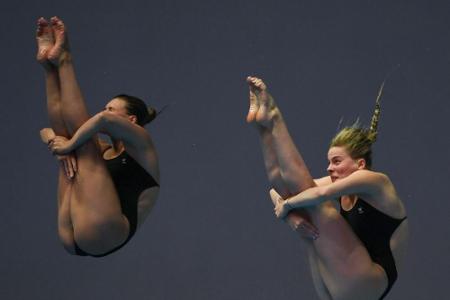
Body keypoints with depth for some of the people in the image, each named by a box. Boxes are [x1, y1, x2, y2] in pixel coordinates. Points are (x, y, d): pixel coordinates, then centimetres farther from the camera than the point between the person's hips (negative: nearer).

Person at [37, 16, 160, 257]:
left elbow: (105, 119, -13)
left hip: (103, 234, -7)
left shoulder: (141, 145, 10)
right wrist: (58, 144, 5)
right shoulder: (103, 150, 30)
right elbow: (47, 132, 27)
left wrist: (70, 145, -5)